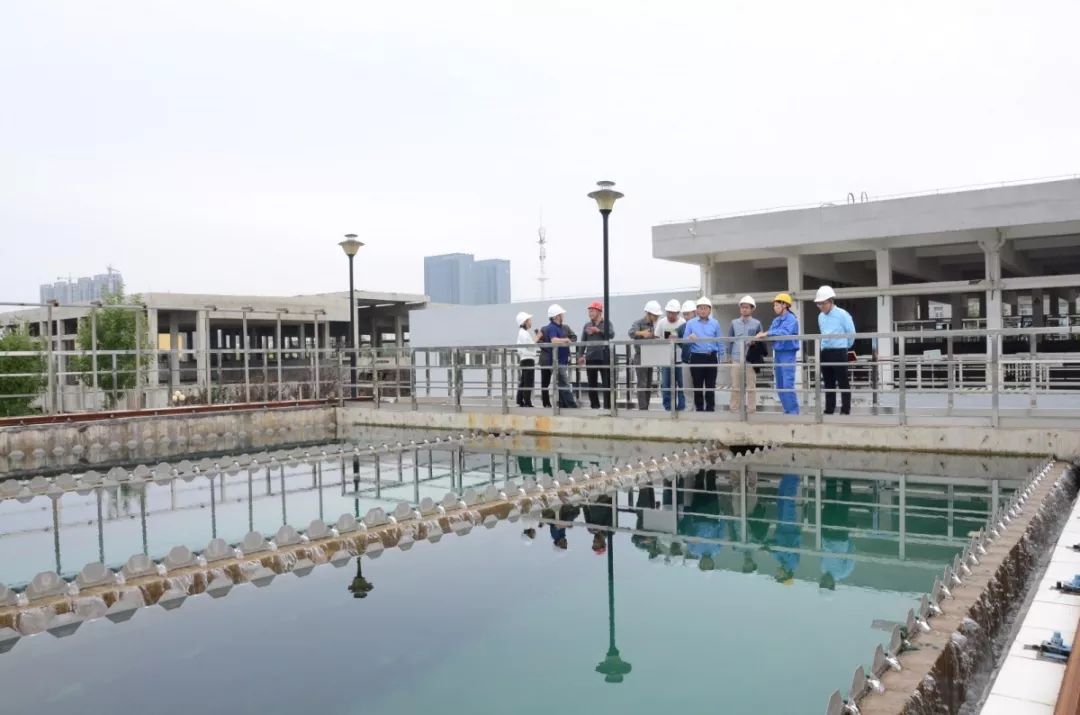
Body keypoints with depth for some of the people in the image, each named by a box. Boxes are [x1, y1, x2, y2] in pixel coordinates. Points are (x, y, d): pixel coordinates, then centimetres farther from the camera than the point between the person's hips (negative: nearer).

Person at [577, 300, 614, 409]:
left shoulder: (606, 323, 4)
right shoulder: (587, 325, 13)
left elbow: (611, 334, -13)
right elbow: (583, 342, 11)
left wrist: (598, 330, -21)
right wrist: (580, 355, 2)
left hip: (604, 357, -4)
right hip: (590, 358, 4)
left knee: (606, 384, -4)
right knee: (591, 384, 7)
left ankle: (607, 406, 0)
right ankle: (594, 406, 16)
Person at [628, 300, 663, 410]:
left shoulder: (653, 325, 12)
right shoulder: (638, 323, -11)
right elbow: (631, 332, -33)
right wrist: (641, 333, -52)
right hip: (640, 357, -7)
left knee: (649, 385, 9)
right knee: (642, 384, -10)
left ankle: (646, 408, 14)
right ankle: (642, 408, -10)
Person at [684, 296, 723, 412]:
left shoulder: (715, 323, 9)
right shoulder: (690, 323, 6)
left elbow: (719, 341, 10)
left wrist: (721, 356, 4)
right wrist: (690, 339, -18)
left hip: (711, 357, 1)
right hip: (696, 357, 0)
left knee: (711, 385, 3)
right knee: (698, 385, 4)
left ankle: (710, 408, 10)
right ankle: (699, 408, 12)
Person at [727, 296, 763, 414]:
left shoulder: (757, 323, 6)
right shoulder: (734, 323, 11)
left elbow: (761, 340, 10)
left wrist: (754, 343, -11)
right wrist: (729, 355, 9)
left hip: (750, 358, -1)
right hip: (736, 358, 1)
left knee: (751, 386, 1)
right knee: (736, 386, 4)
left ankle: (751, 409, 8)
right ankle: (734, 409, 10)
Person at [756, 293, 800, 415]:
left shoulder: (791, 319, -9)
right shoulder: (776, 320, 15)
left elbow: (785, 332, -25)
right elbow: (772, 336, 11)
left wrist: (767, 334, -28)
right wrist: (761, 336, -8)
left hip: (788, 354, -8)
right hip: (777, 353, 8)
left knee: (788, 385, -12)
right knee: (780, 386, 10)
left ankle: (793, 411, -6)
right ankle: (787, 410, 18)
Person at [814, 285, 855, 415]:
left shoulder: (842, 314, -8)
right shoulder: (820, 317, 10)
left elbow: (851, 333, -1)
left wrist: (845, 347, 10)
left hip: (839, 352, -6)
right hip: (825, 352, 6)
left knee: (843, 382, -2)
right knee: (828, 383, 9)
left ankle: (845, 410, 1)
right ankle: (829, 409, 14)